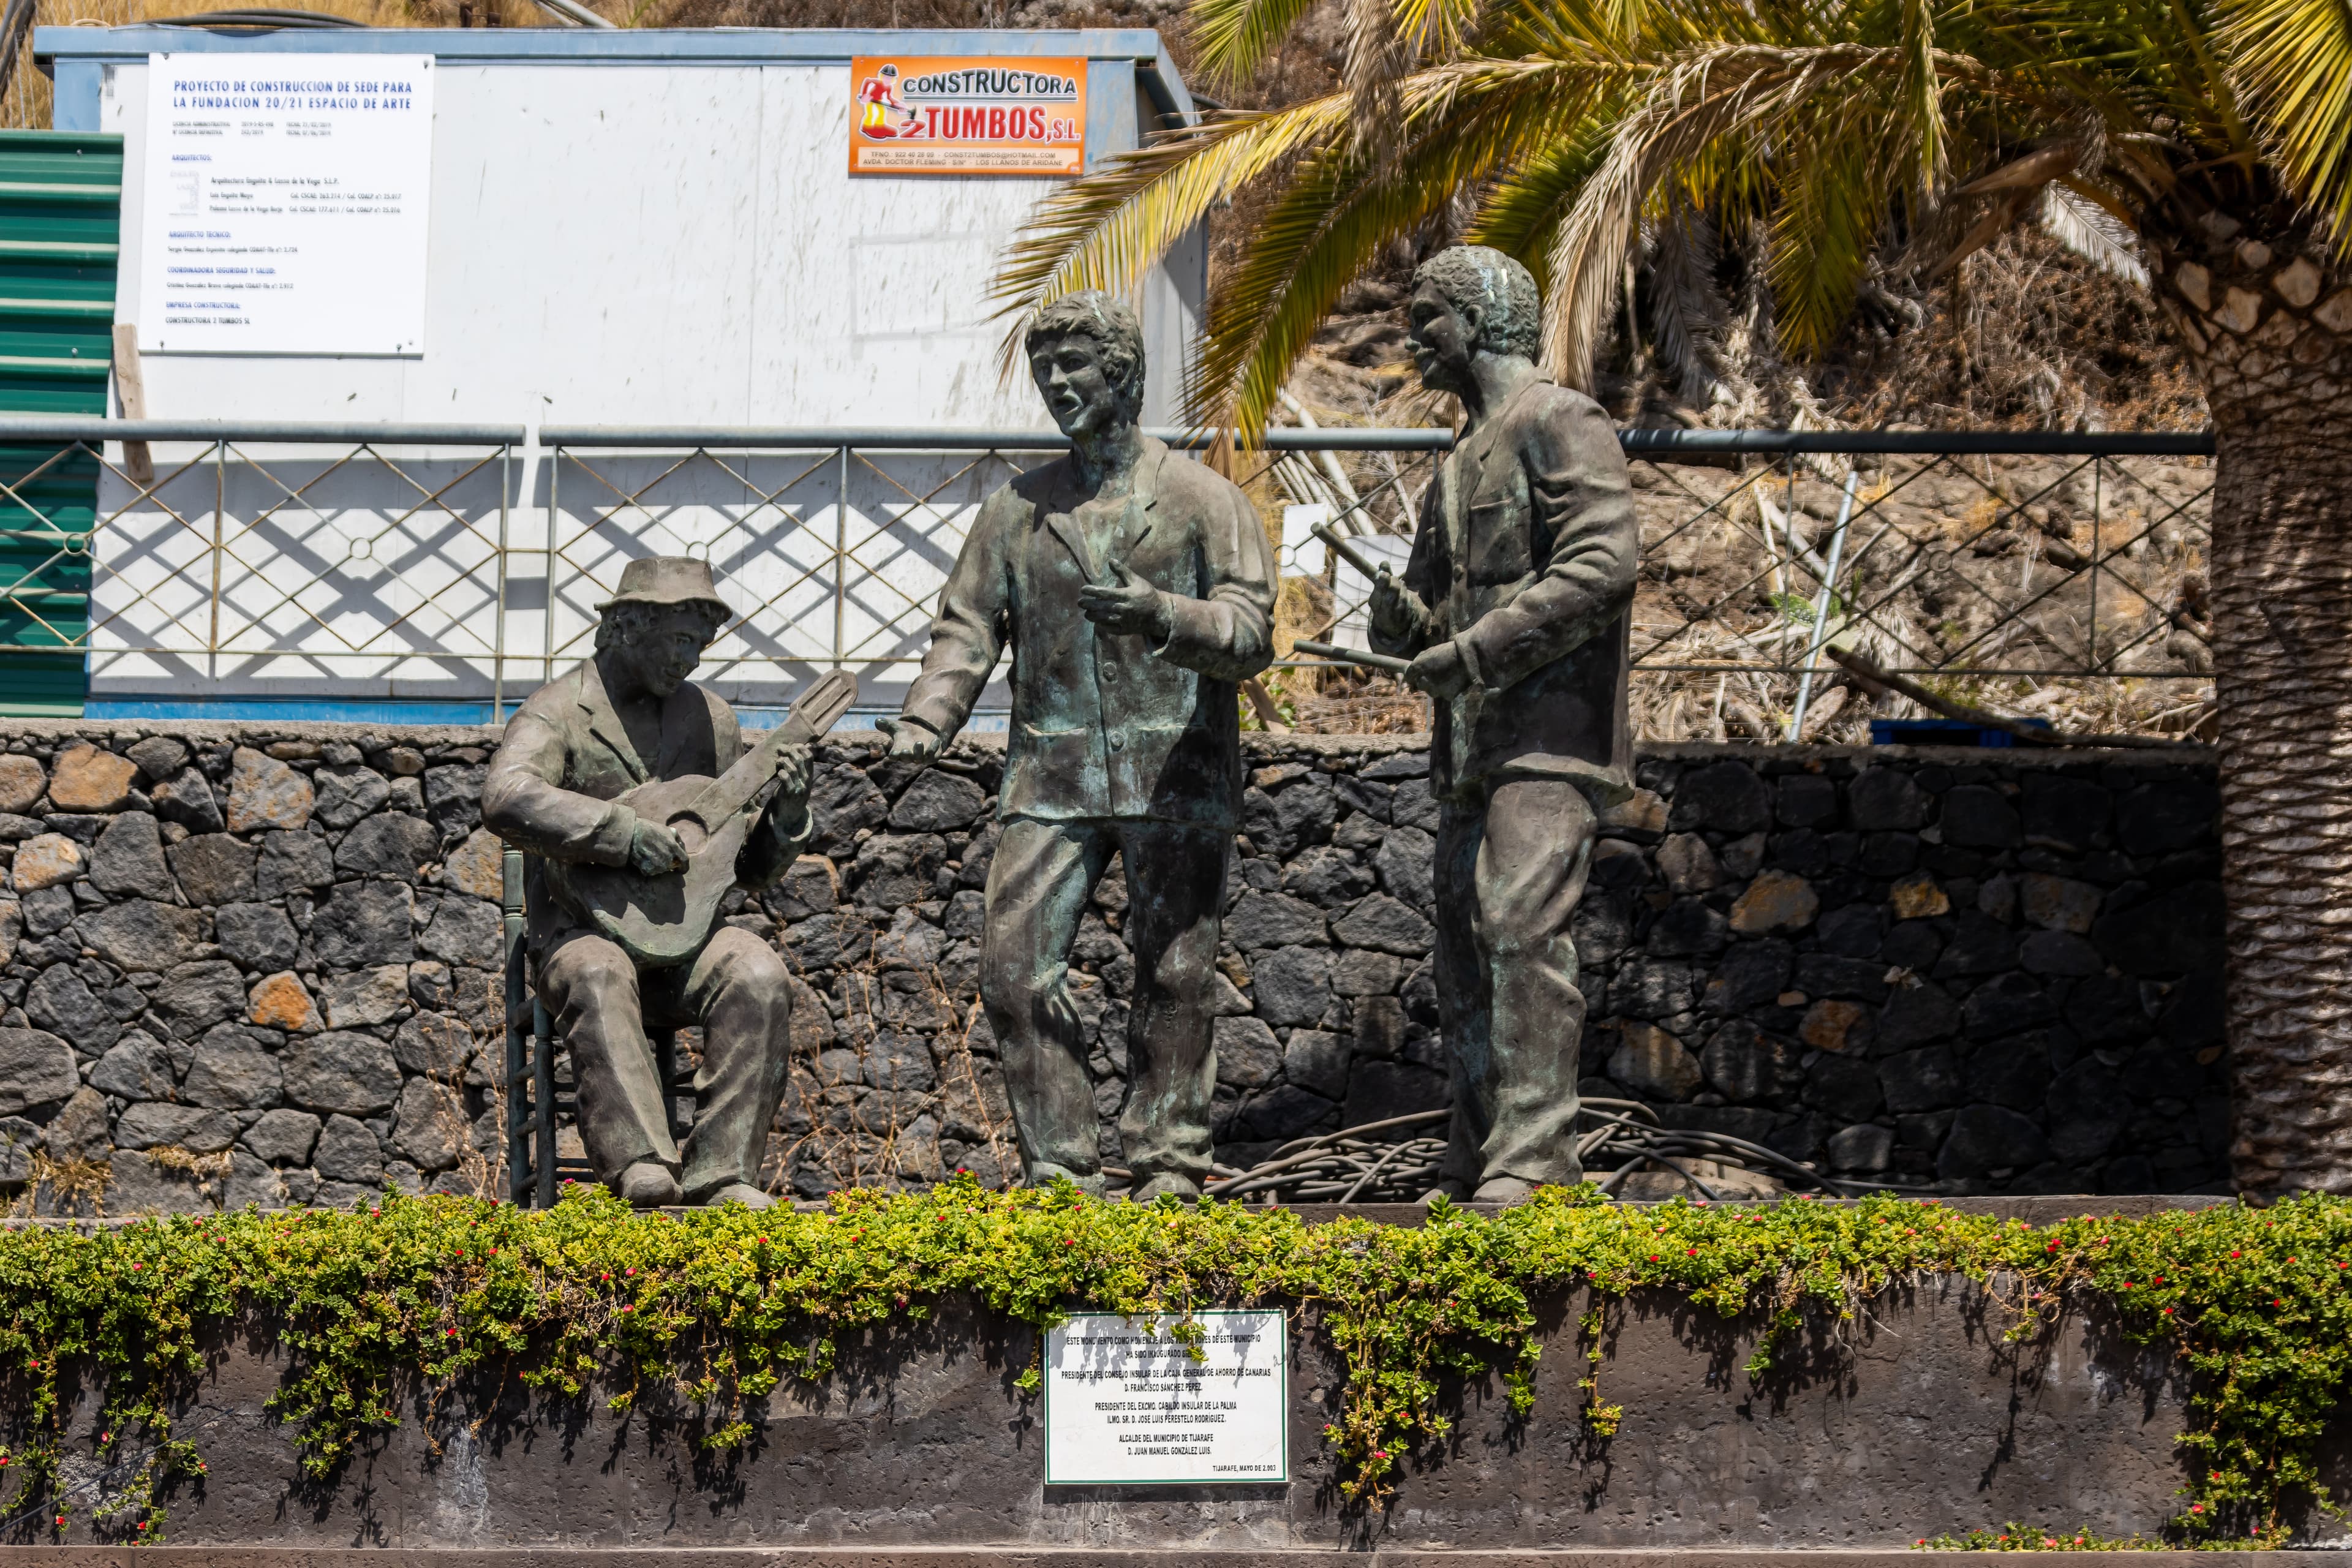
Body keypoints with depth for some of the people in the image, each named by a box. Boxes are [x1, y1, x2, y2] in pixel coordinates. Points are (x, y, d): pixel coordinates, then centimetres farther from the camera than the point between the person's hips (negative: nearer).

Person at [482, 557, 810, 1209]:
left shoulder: (710, 719, 14)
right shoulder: (559, 711, -1)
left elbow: (749, 869, 18)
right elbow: (506, 800, -24)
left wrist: (784, 810, -4)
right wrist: (624, 831, -29)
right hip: (582, 930, -4)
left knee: (758, 975, -27)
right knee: (600, 976, -38)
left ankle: (720, 1174, -28)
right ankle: (641, 1168, -47)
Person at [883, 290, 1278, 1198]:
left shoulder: (1202, 500, 3)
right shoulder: (1017, 510, 14)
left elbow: (1249, 631, -5)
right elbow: (967, 626, 11)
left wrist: (1160, 615, -24)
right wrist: (926, 719, -6)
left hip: (1174, 776, -3)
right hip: (1052, 775, 3)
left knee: (1173, 976, -1)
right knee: (1014, 968, -5)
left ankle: (1167, 1167, 9)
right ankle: (1061, 1172, 3)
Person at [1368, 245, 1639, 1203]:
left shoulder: (1562, 425, -5)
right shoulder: (1461, 459, 24)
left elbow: (1601, 565, -17)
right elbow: (1433, 602, 28)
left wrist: (1473, 650, -18)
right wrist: (1402, 618, 2)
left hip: (1550, 735, -9)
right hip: (1471, 746, 9)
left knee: (1521, 926, -19)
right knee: (1464, 945, 7)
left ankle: (1533, 1154, -21)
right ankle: (1476, 1166, 12)